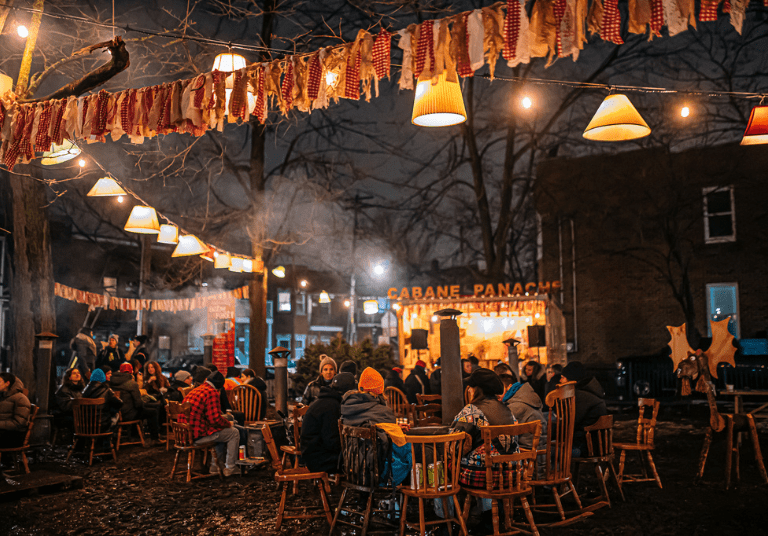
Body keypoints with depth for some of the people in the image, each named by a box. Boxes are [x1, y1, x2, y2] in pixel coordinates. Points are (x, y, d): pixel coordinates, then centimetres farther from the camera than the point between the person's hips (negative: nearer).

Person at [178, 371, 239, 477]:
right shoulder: (212, 393, -13)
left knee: (221, 431, 30)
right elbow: (215, 419, -19)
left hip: (186, 433, 9)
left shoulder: (195, 390, 15)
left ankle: (216, 465, 33)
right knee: (234, 433, 6)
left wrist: (225, 422, 22)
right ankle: (230, 468, 11)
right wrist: (228, 423, 1)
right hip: (198, 435, -9)